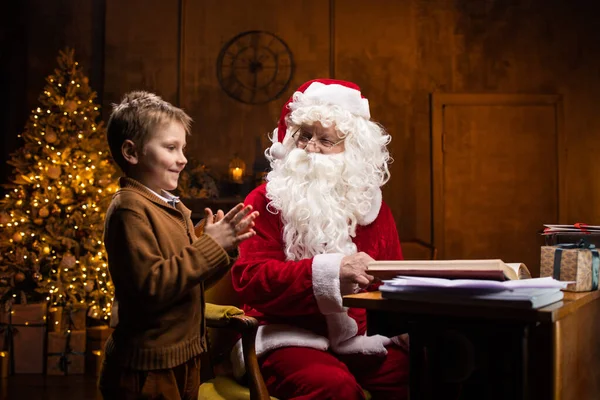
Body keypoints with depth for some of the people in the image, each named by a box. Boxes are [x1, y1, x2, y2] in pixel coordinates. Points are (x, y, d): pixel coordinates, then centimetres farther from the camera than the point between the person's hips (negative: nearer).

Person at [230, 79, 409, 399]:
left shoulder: (370, 202, 13)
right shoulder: (267, 200, 1)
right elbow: (249, 277, -11)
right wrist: (330, 270, -23)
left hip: (361, 336, 4)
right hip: (291, 335, -4)